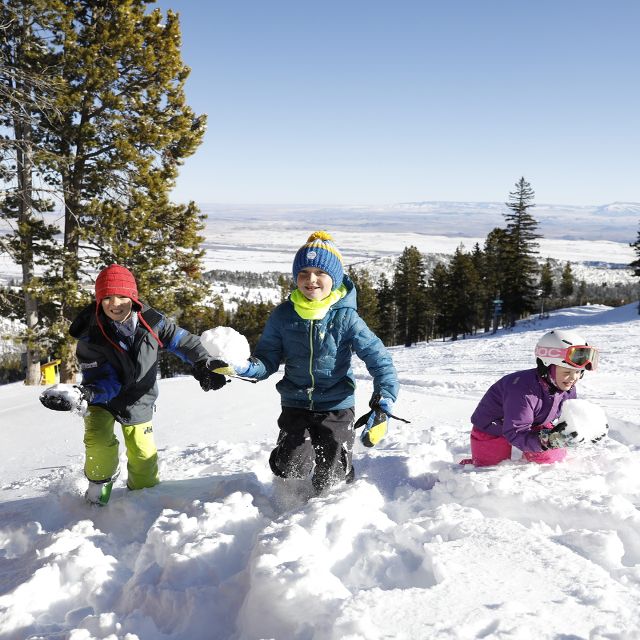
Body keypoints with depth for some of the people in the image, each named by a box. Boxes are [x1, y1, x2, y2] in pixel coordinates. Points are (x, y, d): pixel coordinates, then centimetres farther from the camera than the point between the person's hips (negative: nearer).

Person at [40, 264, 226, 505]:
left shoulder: (151, 321, -23)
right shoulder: (90, 337, -27)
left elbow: (183, 341, -9)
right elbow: (103, 381, -25)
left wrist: (203, 366, -18)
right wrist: (83, 395, -45)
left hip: (138, 401, 2)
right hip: (101, 398, -2)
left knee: (143, 453, 6)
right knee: (99, 442, -22)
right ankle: (99, 485, 8)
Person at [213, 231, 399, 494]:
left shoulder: (345, 318, -11)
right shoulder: (283, 316, -5)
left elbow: (378, 358, -8)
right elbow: (268, 358, 1)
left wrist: (385, 396, -20)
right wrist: (246, 368, -21)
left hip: (336, 406, -1)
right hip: (296, 405, 2)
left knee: (328, 482, -1)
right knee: (289, 467, -16)